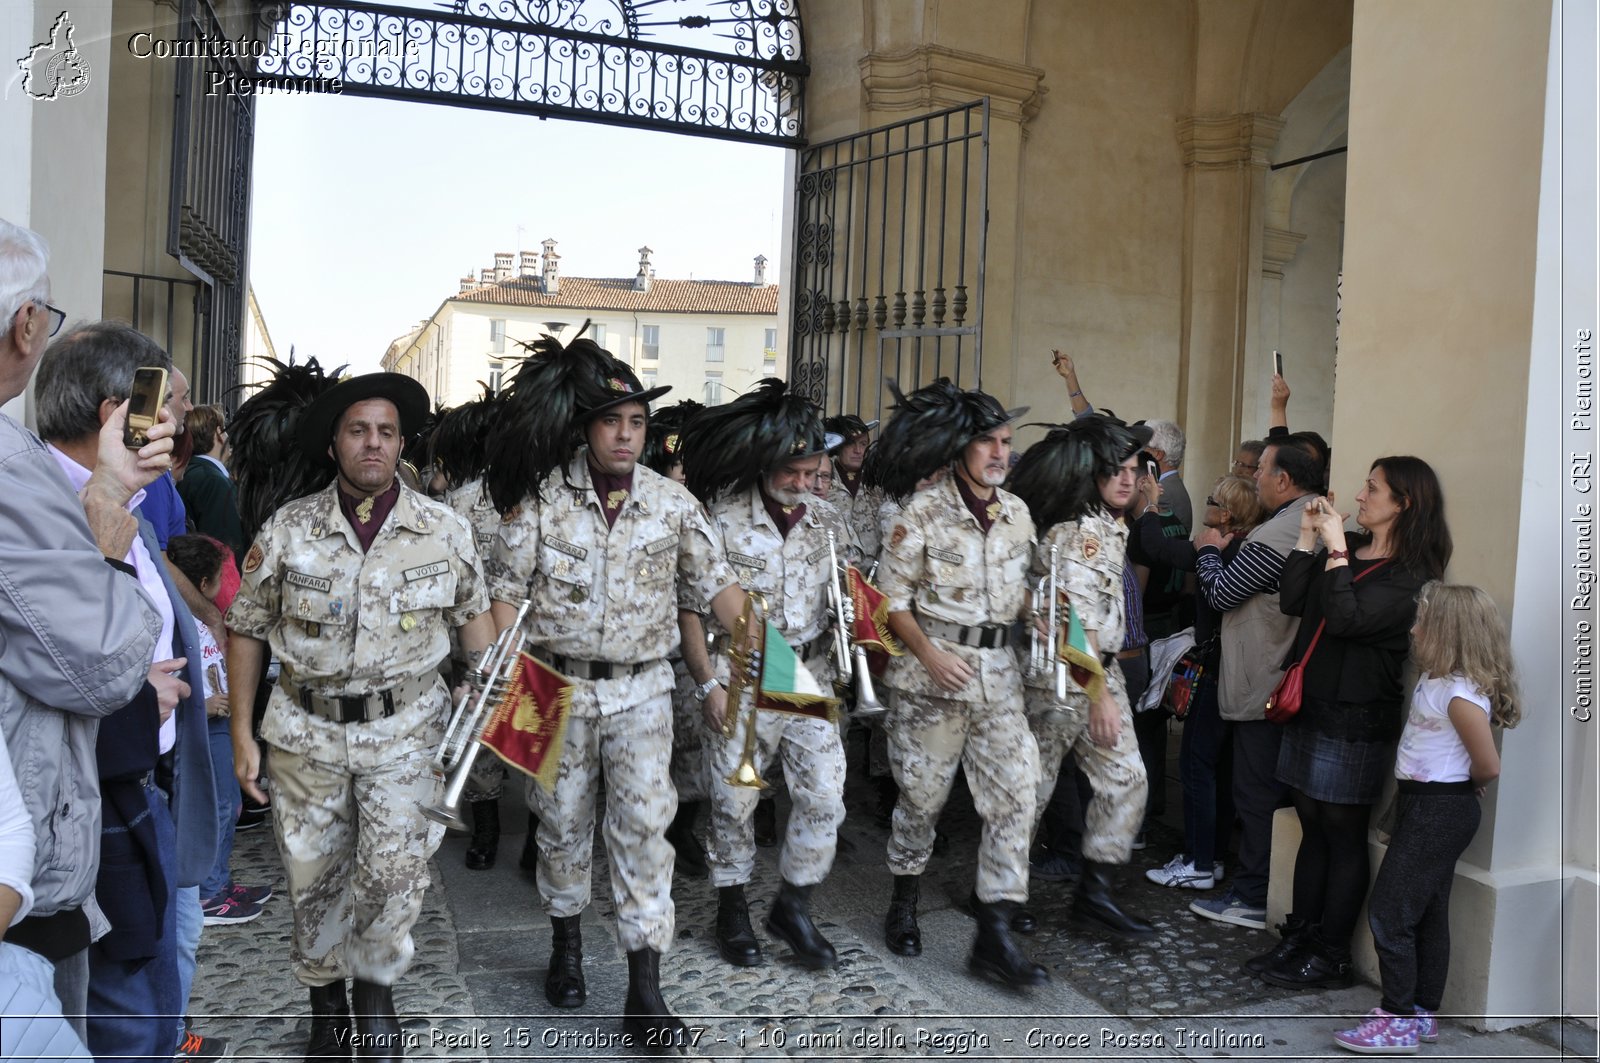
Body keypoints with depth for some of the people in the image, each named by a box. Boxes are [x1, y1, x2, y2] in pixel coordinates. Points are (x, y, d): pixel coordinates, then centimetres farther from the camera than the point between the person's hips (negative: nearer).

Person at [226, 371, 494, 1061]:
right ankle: (326, 1003, 33)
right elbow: (246, 630, 5)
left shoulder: (444, 531, -2)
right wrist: (241, 733, 3)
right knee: (313, 876, 10)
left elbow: (473, 614, 9)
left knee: (395, 870, -10)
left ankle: (375, 990, 17)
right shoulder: (287, 530, -2)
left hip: (404, 728, -1)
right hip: (306, 731, 1)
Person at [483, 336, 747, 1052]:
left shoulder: (673, 503, -1)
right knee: (563, 819, 13)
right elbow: (507, 589, -1)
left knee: (644, 825, -4)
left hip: (641, 690, 0)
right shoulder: (542, 497, -4)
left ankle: (645, 992, 2)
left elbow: (716, 584, 0)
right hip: (557, 684, 0)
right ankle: (566, 945, 37)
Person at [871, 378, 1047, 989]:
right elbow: (892, 597, -6)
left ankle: (994, 936, 5)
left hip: (998, 671, 5)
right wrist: (930, 655, -16)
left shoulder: (1017, 514, 8)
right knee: (922, 793, 7)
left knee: (1015, 793, -2)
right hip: (933, 668, -4)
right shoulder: (923, 514, -8)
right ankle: (903, 904, 31)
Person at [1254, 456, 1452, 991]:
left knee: (1344, 837, 3)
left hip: (1355, 720, -7)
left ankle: (1330, 957, 13)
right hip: (1309, 707, 7)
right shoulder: (1350, 549, 11)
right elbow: (1292, 601, 3)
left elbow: (1346, 618, -24)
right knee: (1313, 830, 14)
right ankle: (1299, 940, 23)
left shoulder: (1411, 575, -11)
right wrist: (1308, 535, -1)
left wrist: (1335, 548, -20)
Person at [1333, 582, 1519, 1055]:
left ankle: (1400, 1022, 4)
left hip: (1439, 812, -10)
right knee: (1426, 913, 16)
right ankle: (1423, 1012, 27)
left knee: (1389, 912, -5)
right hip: (1425, 807, 10)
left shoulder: (1461, 695, -21)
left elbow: (1488, 768, -18)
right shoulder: (1434, 680, 6)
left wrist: (1456, 788, 0)